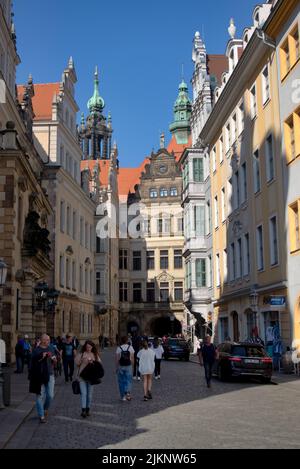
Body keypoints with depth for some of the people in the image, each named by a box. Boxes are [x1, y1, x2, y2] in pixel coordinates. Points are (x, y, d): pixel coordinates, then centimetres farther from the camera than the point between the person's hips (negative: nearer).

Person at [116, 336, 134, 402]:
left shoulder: (119, 348, -4)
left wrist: (116, 367, 4)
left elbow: (117, 359, -4)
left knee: (121, 381, 9)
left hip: (121, 367, 0)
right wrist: (132, 365, 12)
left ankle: (123, 396, 13)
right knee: (128, 380, 6)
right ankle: (128, 392, -15)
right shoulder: (130, 347, -1)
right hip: (128, 366, 0)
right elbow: (132, 358, 1)